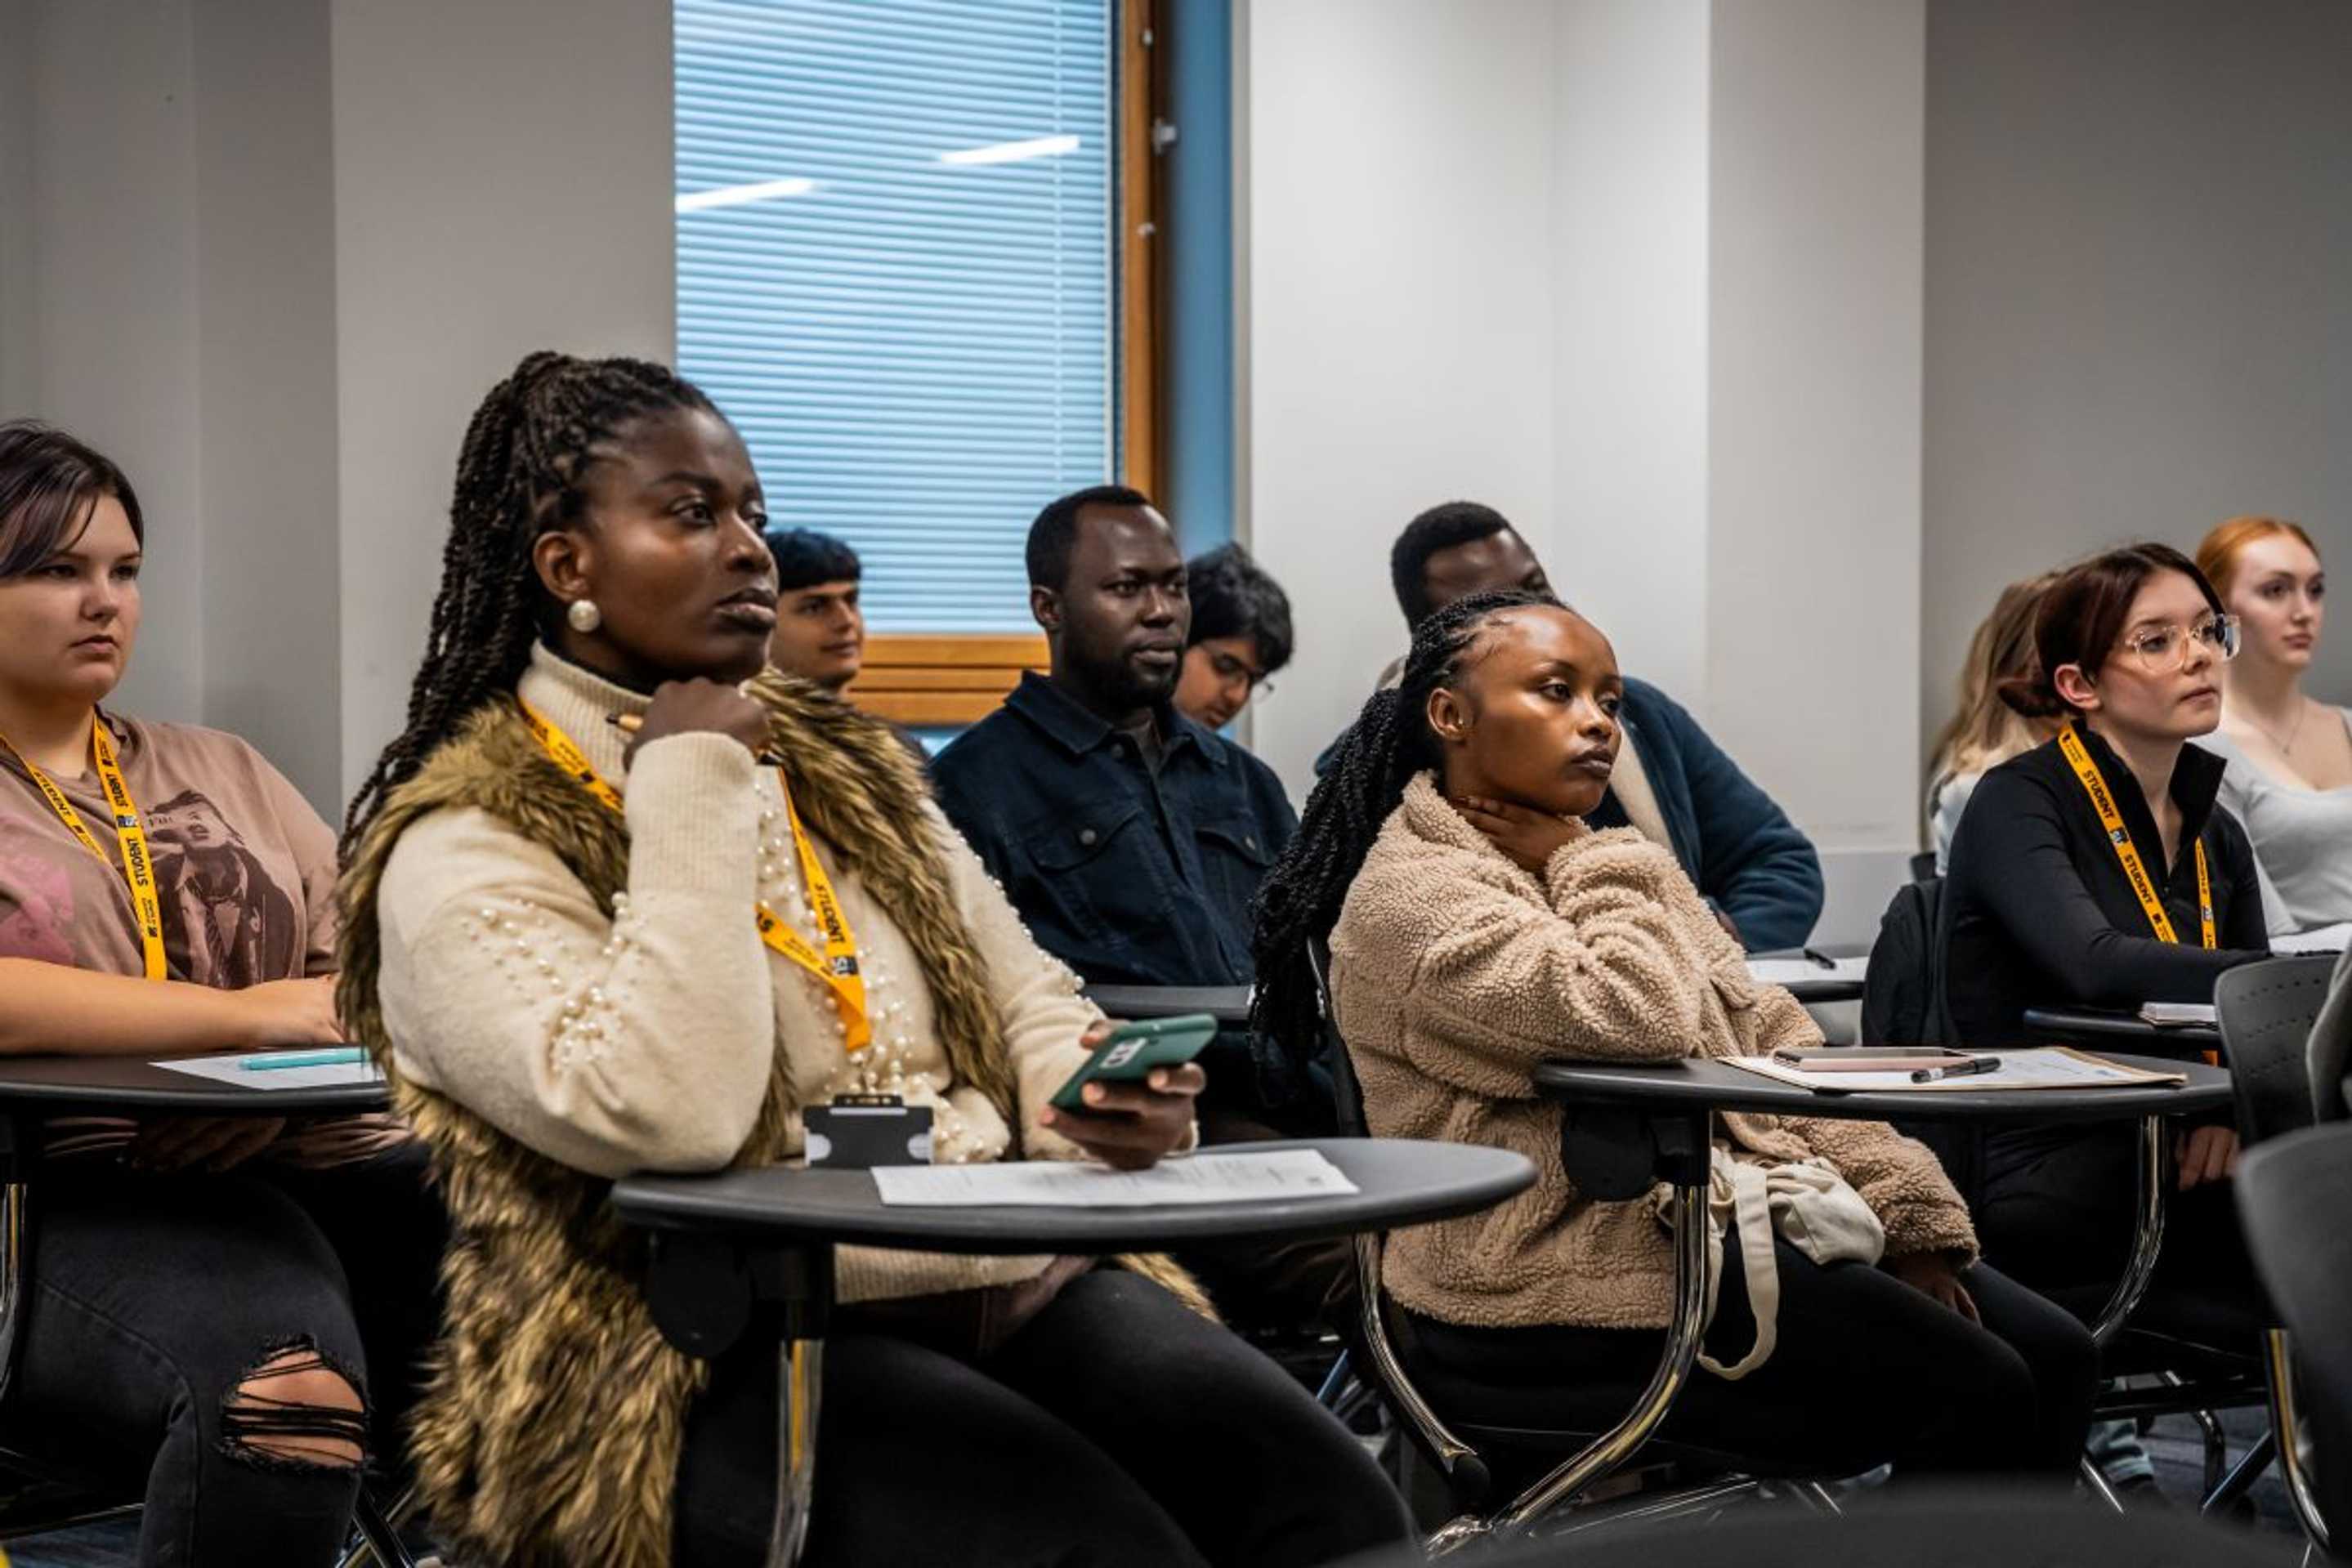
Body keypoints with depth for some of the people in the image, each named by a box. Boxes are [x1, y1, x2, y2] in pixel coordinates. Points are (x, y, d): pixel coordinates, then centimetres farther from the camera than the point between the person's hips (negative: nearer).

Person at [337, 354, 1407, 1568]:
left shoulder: (846, 769, 19)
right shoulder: (466, 851, -4)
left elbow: (1023, 997, 21)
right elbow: (665, 1117, -20)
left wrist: (1101, 1097, -3)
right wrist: (689, 792, -13)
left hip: (1013, 1279, 6)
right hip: (732, 1363, -6)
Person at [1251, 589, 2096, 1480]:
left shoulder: (1601, 864, 20)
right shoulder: (1411, 897, -10)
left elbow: (1769, 1037, 14)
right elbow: (1636, 1020, -24)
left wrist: (1909, 1210, 3)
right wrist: (1587, 873, -6)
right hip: (1571, 1291, -9)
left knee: (2053, 1356, -2)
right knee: (1975, 1394, -17)